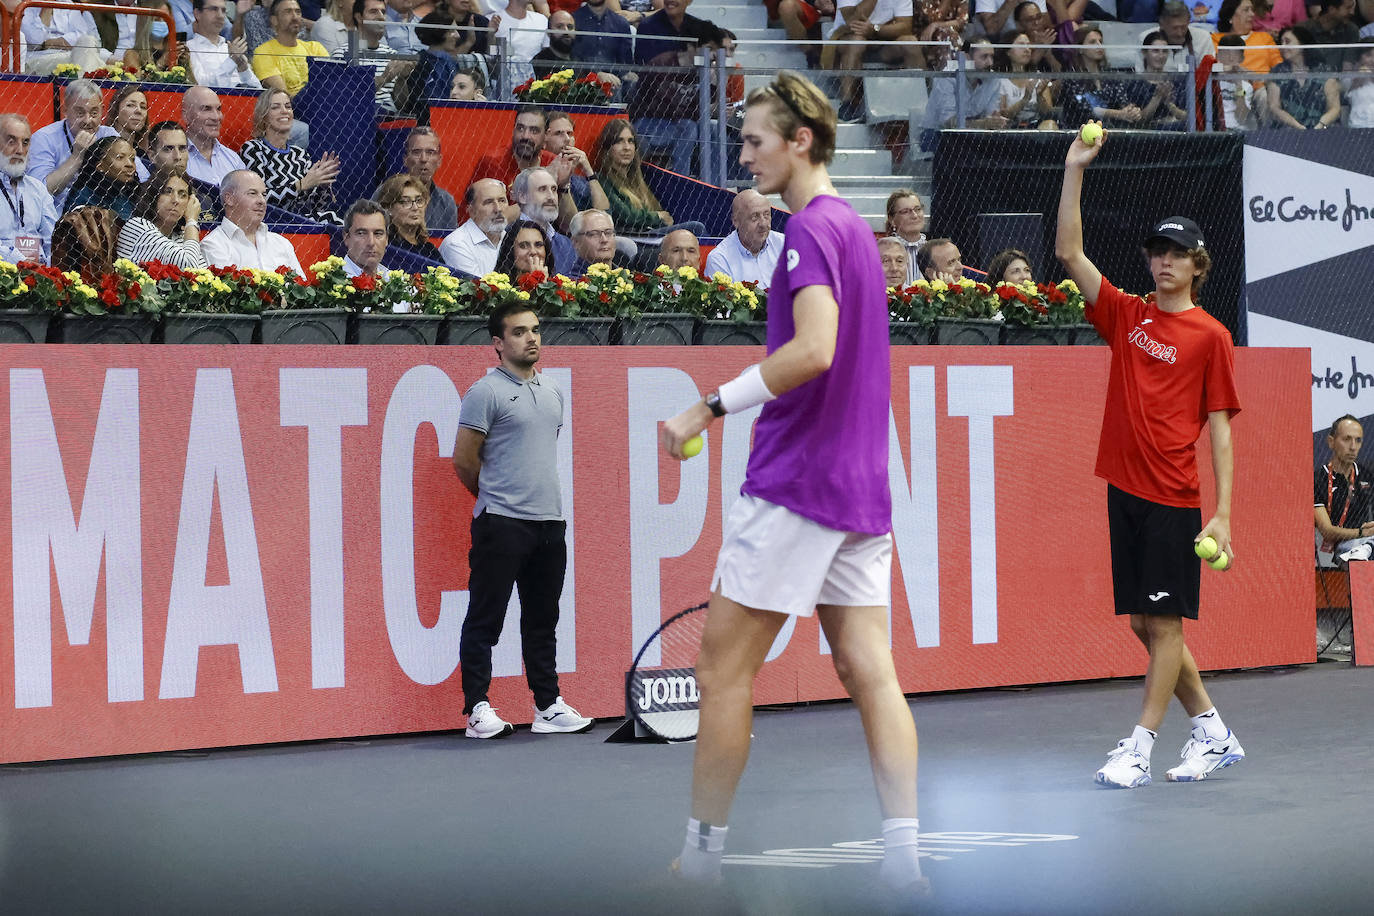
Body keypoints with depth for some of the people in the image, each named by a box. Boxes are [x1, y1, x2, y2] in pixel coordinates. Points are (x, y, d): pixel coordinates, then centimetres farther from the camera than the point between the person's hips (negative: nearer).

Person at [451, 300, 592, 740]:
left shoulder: (553, 392, 16)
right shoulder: (486, 392, -7)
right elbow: (464, 460, -5)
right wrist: (495, 497, 7)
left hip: (550, 522, 7)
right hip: (501, 523, -7)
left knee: (542, 620, 11)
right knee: (485, 618, -3)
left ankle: (549, 707, 16)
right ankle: (478, 709, 0)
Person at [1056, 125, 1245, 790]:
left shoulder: (1210, 336, -1)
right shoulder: (1127, 316, 11)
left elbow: (1219, 430, -3)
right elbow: (1069, 253, 8)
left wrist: (1223, 516, -9)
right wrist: (1074, 172, 0)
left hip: (1175, 498, -5)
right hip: (1124, 487, 5)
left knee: (1164, 622, -4)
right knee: (1143, 624, 9)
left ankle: (1139, 746, -1)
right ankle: (1213, 734, 21)